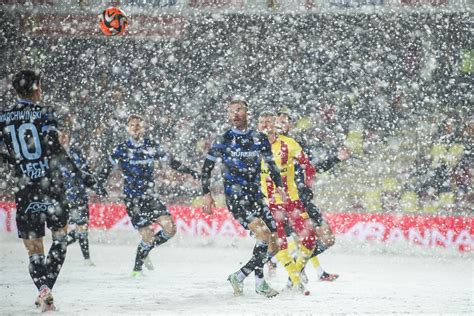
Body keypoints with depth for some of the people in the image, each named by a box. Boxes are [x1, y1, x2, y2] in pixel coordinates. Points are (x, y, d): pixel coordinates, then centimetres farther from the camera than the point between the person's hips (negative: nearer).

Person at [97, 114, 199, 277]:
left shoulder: (152, 146, 4)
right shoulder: (122, 149, -2)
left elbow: (170, 161, 12)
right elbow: (107, 167, 6)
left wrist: (189, 171, 7)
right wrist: (100, 184, -8)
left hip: (150, 195, 4)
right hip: (133, 199, -4)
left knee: (170, 228, -9)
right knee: (147, 236, -12)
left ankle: (145, 251, 16)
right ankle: (137, 269, 10)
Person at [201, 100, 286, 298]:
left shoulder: (259, 139, 9)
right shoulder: (223, 140, 0)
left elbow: (271, 164, 18)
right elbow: (206, 168, 6)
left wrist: (279, 185, 3)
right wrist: (206, 193, -1)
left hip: (256, 195, 5)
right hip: (235, 197, -5)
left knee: (272, 244, -1)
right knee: (263, 233, -23)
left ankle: (239, 277, 11)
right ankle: (259, 281, -11)